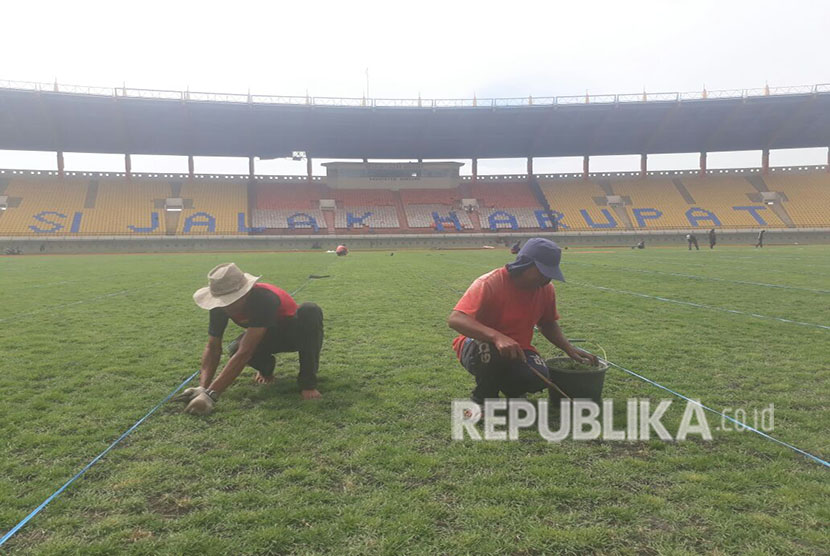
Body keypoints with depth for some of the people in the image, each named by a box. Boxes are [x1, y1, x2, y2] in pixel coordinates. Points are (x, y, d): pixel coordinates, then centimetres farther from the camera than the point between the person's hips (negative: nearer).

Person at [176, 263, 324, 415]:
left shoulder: (264, 299, -40)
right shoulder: (220, 305, -22)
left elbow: (245, 352, -45)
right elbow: (212, 347, -18)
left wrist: (211, 394, -47)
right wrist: (203, 388, -33)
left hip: (296, 334, -4)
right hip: (269, 336, 5)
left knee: (310, 311, -38)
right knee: (234, 349, -29)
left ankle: (308, 381, -23)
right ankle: (266, 367, 8)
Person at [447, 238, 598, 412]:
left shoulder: (546, 289, -4)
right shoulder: (490, 283, -24)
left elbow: (548, 324, 15)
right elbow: (455, 319, -35)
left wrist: (569, 349, -3)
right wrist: (497, 337, -49)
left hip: (516, 351, 4)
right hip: (478, 346, -4)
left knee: (539, 378, -27)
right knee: (490, 350, -40)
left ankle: (509, 388, 10)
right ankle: (482, 400, -10)